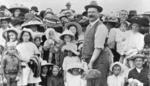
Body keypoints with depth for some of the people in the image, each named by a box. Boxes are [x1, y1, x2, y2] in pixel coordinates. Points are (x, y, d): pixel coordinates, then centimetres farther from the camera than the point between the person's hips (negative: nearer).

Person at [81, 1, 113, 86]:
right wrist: (85, 59, 10)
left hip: (99, 60, -8)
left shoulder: (101, 27, -12)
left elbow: (98, 47, -18)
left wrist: (91, 62, -19)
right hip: (90, 61, 8)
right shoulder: (89, 26, 16)